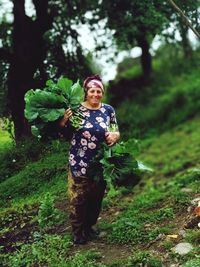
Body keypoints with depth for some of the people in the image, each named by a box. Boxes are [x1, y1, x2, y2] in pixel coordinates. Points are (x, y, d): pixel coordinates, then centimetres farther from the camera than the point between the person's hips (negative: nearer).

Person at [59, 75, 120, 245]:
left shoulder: (108, 110, 2)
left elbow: (117, 131, 10)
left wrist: (115, 136, -13)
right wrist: (63, 121, -21)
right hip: (79, 163, -3)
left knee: (96, 198, 15)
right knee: (78, 199, 3)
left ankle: (89, 226, 38)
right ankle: (77, 232, 23)